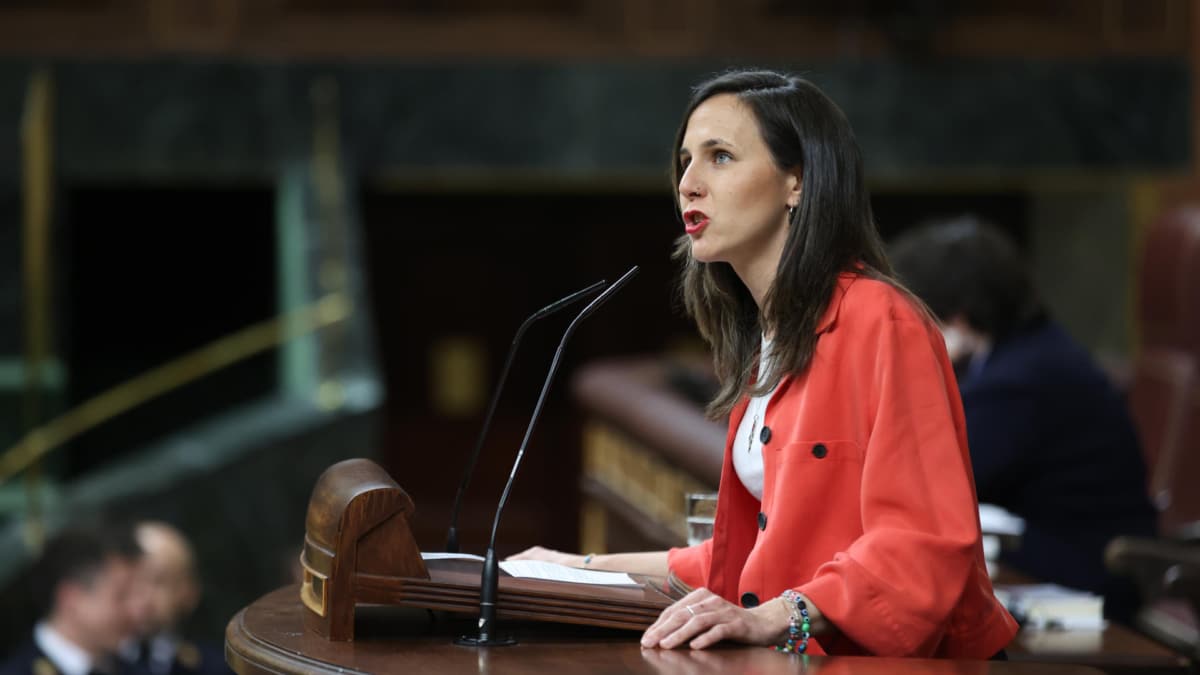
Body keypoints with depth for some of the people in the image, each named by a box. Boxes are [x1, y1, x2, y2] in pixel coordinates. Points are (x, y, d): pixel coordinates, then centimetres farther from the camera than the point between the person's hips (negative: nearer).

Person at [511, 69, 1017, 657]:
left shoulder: (878, 322, -10)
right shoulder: (765, 343, 16)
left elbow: (926, 541, -19)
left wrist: (773, 618, -31)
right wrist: (599, 569, 22)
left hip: (897, 662, -7)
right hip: (806, 662, 7)